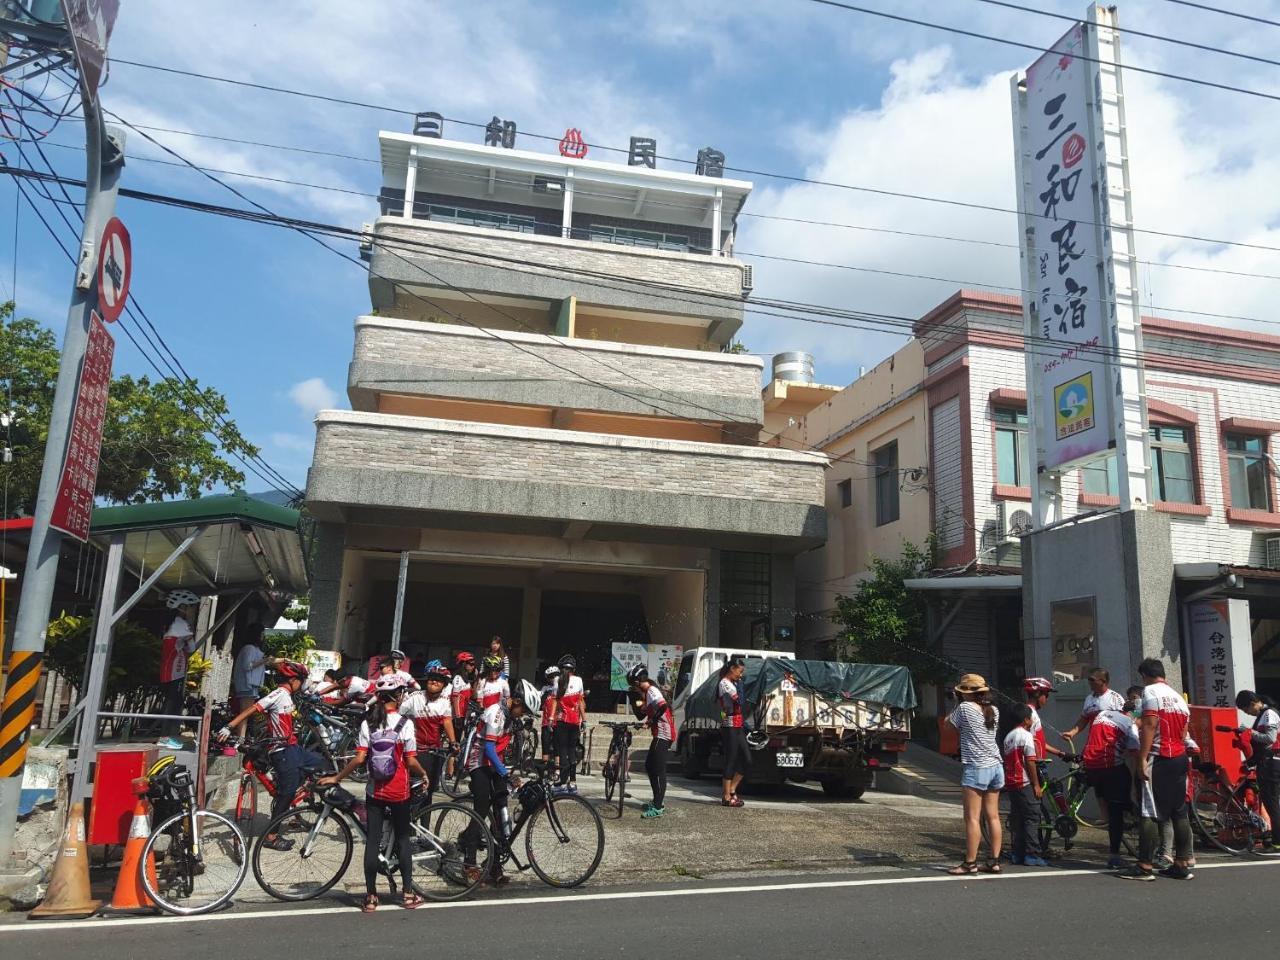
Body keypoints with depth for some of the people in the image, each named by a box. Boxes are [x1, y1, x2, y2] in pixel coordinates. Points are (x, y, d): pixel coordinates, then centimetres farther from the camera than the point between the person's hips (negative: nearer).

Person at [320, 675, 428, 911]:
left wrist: (335, 778, 4)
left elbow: (359, 759, -8)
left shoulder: (367, 724, -4)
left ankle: (371, 897, 12)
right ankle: (408, 894, 17)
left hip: (374, 792, 2)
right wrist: (424, 774, 7)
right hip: (399, 793, -2)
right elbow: (411, 761, -13)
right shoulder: (405, 723, -12)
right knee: (403, 840, 11)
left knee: (372, 842, 8)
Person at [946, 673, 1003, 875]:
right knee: (993, 816, 11)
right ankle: (994, 861, 15)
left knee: (972, 818, -3)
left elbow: (948, 724, 3)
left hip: (976, 768, -7)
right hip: (996, 767, 7)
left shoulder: (965, 708, -11)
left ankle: (970, 863, 0)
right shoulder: (994, 711, 9)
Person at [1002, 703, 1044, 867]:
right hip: (1025, 783, -8)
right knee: (1032, 818, -3)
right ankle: (1032, 855, -4)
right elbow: (1030, 761, -14)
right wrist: (1037, 784, -10)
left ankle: (1017, 854, 11)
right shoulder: (1026, 735, -9)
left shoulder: (1008, 737, 16)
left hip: (1011, 783, 8)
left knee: (1016, 819, 10)